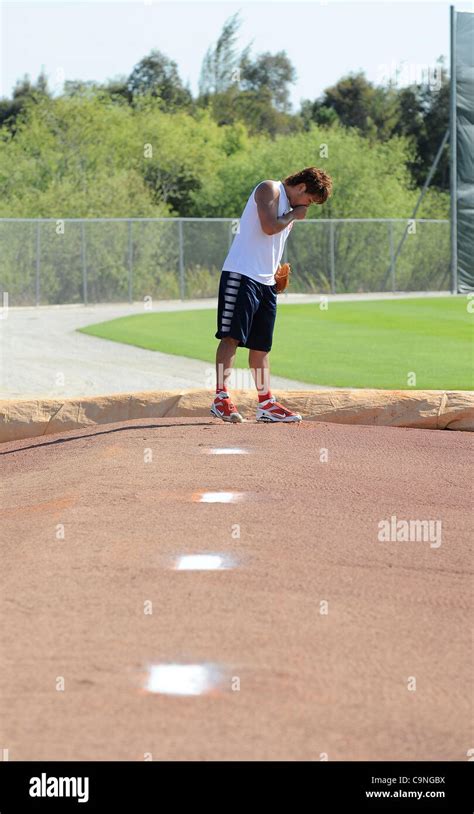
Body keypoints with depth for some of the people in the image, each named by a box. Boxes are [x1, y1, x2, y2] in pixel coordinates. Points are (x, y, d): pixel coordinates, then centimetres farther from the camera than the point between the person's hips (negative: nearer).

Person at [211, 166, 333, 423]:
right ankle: (221, 397, -19)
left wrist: (278, 273, 15)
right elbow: (268, 227, -17)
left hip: (266, 282, 9)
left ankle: (266, 404, 12)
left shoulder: (291, 208, 24)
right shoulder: (270, 189, -3)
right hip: (242, 275, -9)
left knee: (261, 344, 10)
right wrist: (294, 215, -2)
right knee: (232, 336, -14)